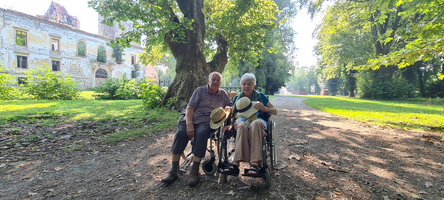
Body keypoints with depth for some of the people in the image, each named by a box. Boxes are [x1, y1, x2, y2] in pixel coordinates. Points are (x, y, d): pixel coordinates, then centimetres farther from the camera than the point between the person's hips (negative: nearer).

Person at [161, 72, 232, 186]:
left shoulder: (223, 94, 19)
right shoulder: (200, 90, 11)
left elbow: (231, 106, 22)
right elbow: (190, 108, 2)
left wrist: (228, 108, -5)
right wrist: (189, 124, -14)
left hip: (207, 122, 0)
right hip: (192, 119, 1)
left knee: (201, 133, -35)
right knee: (181, 132, -30)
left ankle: (194, 171, -28)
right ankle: (173, 171, -22)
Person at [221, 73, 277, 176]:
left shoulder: (260, 96, 14)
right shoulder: (237, 98, 19)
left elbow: (275, 111, 13)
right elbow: (232, 114, 16)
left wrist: (264, 108, -9)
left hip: (257, 120, -1)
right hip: (241, 120, 1)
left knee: (255, 124, -41)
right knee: (242, 126, -39)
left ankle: (255, 164, -49)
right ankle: (236, 164, -48)